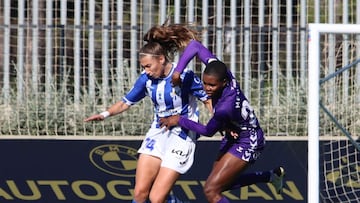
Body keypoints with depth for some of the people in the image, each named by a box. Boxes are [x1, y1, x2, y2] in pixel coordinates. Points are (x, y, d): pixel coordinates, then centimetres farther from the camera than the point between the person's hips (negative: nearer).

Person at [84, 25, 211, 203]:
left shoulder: (184, 76, -17)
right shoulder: (147, 78, -1)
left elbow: (209, 100, -8)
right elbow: (126, 102, 9)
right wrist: (105, 114, -9)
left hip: (181, 138, -5)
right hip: (157, 135, 5)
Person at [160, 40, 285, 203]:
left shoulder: (225, 107, -37)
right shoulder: (219, 71, -20)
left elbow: (208, 131, -19)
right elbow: (195, 45, -16)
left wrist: (180, 121, -12)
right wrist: (177, 71, -26)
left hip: (247, 143, -9)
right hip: (233, 137, 9)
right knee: (222, 184, 24)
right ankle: (270, 176, 39)